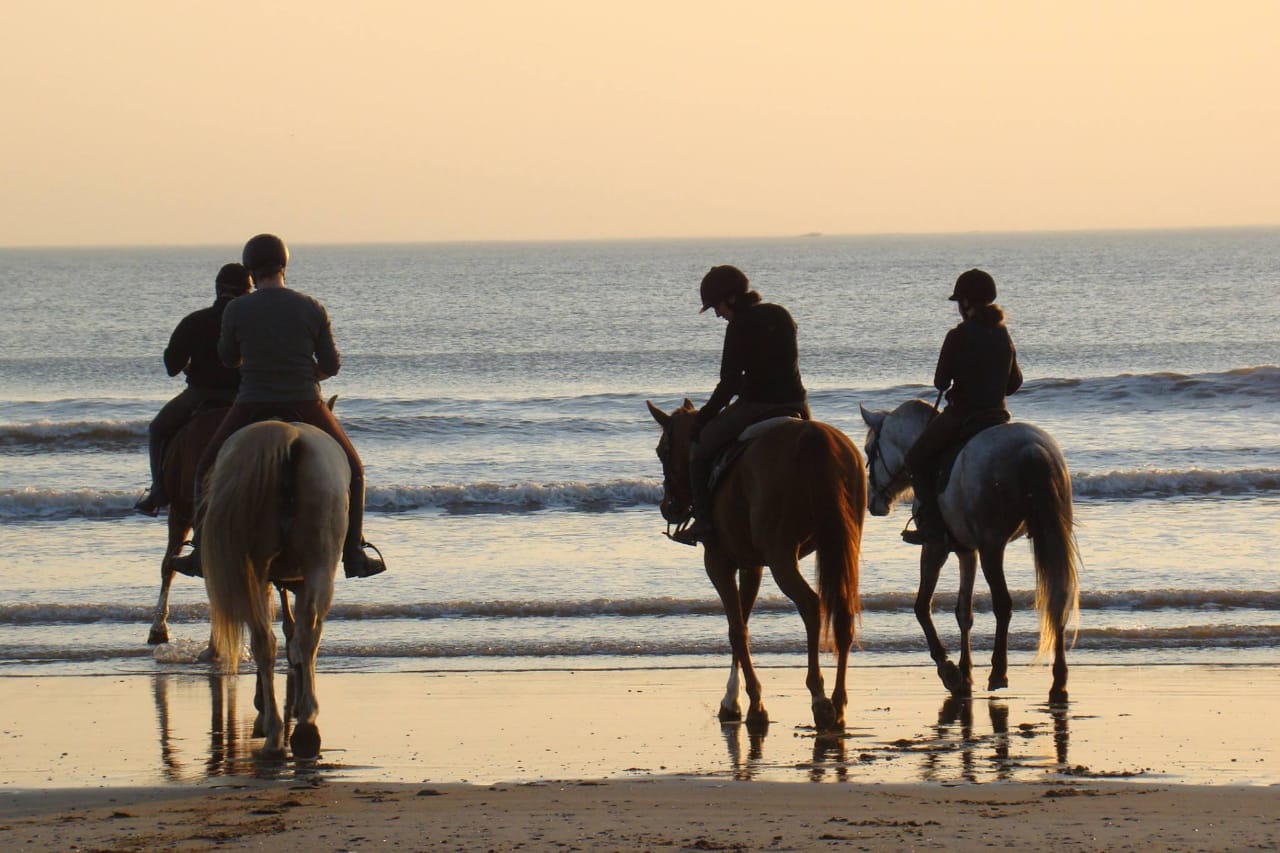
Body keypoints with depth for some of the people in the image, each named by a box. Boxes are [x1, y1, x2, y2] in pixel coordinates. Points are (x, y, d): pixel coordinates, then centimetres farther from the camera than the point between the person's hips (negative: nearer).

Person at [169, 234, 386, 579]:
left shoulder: (237, 311, -6)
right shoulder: (313, 309, -4)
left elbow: (228, 358, 8)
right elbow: (331, 365, 0)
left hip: (251, 408, 0)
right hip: (305, 406, 0)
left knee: (207, 472, 21)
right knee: (351, 469, 20)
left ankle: (202, 551, 14)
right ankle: (354, 554, 12)